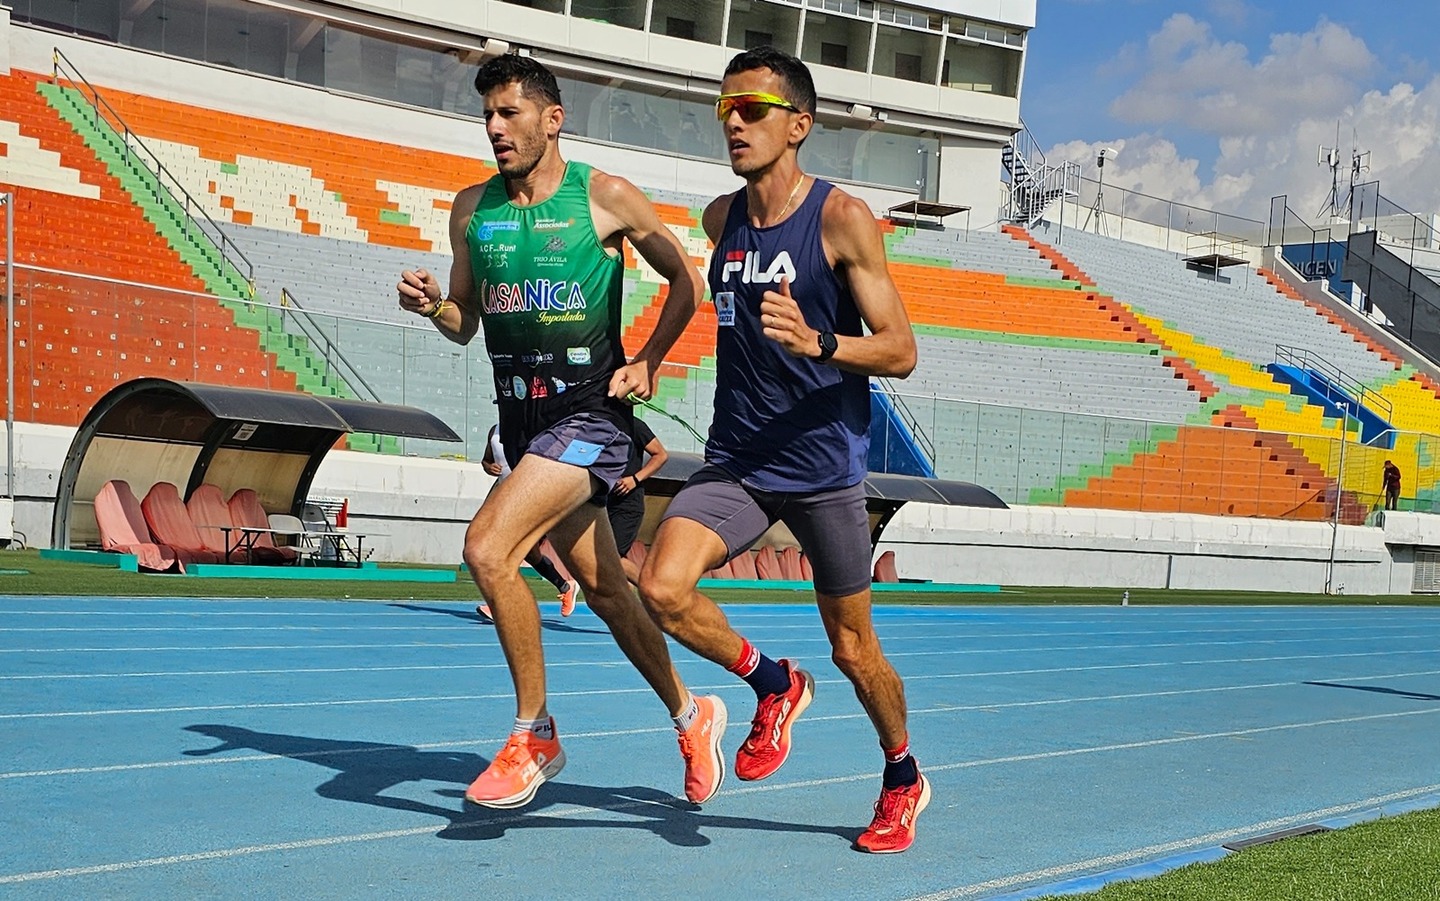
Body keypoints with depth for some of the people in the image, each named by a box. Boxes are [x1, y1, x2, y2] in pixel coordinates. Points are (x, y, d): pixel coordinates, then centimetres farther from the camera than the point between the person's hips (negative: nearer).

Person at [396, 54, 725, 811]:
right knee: (602, 588, 15)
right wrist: (431, 305, -9)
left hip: (588, 415, -6)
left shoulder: (606, 199, -7)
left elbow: (685, 280, 4)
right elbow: (465, 325, 12)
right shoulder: (471, 209, 7)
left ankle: (534, 735, -6)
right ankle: (690, 716, 35)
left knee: (487, 549, -22)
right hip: (521, 421, 6)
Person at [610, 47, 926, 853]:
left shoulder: (843, 219, -12)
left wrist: (818, 343, -32)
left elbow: (901, 352, -14)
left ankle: (904, 781, 36)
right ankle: (775, 686, 8)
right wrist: (651, 358, 19)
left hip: (824, 464, -4)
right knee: (662, 588, -20)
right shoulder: (721, 218, 5)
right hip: (736, 460, 4)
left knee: (853, 649, 8)